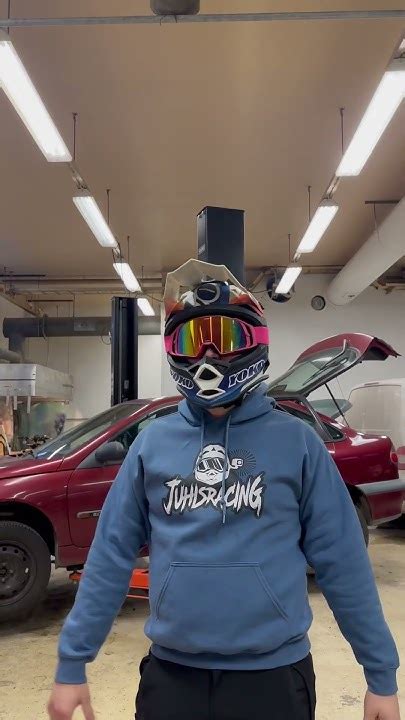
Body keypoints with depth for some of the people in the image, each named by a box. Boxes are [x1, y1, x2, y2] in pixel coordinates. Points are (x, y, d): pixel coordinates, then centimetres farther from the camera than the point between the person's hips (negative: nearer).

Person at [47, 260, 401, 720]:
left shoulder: (296, 441, -6)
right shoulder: (152, 443, -2)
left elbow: (341, 561, -4)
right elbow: (111, 556, 0)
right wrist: (72, 662, 2)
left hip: (273, 674, -1)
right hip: (171, 673, 2)